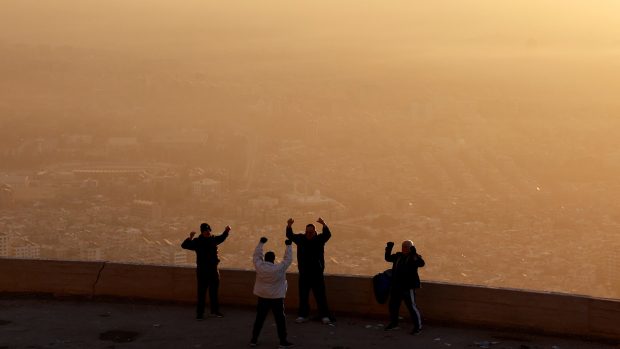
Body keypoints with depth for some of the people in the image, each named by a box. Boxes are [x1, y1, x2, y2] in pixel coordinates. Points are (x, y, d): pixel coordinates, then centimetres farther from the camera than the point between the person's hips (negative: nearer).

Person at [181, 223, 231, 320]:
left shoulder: (213, 239, 4)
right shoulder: (197, 242, -9)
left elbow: (222, 238, 26)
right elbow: (184, 245, -19)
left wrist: (226, 231, 10)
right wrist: (190, 238, -35)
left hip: (213, 269, 5)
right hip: (202, 270, -5)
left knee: (214, 291, 14)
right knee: (201, 292, -2)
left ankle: (215, 311, 25)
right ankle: (200, 313, 5)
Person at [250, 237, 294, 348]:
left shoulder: (259, 266, -9)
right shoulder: (279, 268, -16)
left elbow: (256, 256, 7)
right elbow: (288, 259, -5)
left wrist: (261, 243, 17)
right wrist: (289, 246, 7)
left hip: (262, 297, 3)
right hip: (276, 298, -3)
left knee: (259, 318, 12)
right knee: (280, 319, 5)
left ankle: (254, 340, 16)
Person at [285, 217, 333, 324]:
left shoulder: (319, 239, -3)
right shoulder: (301, 238, 3)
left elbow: (328, 234, -21)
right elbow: (290, 235, -9)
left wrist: (323, 224, -41)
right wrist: (289, 226, -30)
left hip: (317, 273, -2)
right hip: (304, 274, 2)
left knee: (320, 295, 1)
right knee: (303, 296, 8)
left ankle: (324, 316, 6)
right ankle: (303, 315, 17)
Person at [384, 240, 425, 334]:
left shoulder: (414, 257, -10)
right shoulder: (398, 256, 10)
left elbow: (421, 263, -28)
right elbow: (388, 258, 23)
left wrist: (414, 253, -37)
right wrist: (388, 249, 8)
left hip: (408, 287, -8)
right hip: (396, 286, 8)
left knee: (411, 306, -6)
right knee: (393, 305, 18)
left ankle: (418, 327, 3)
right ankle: (394, 323, 37)